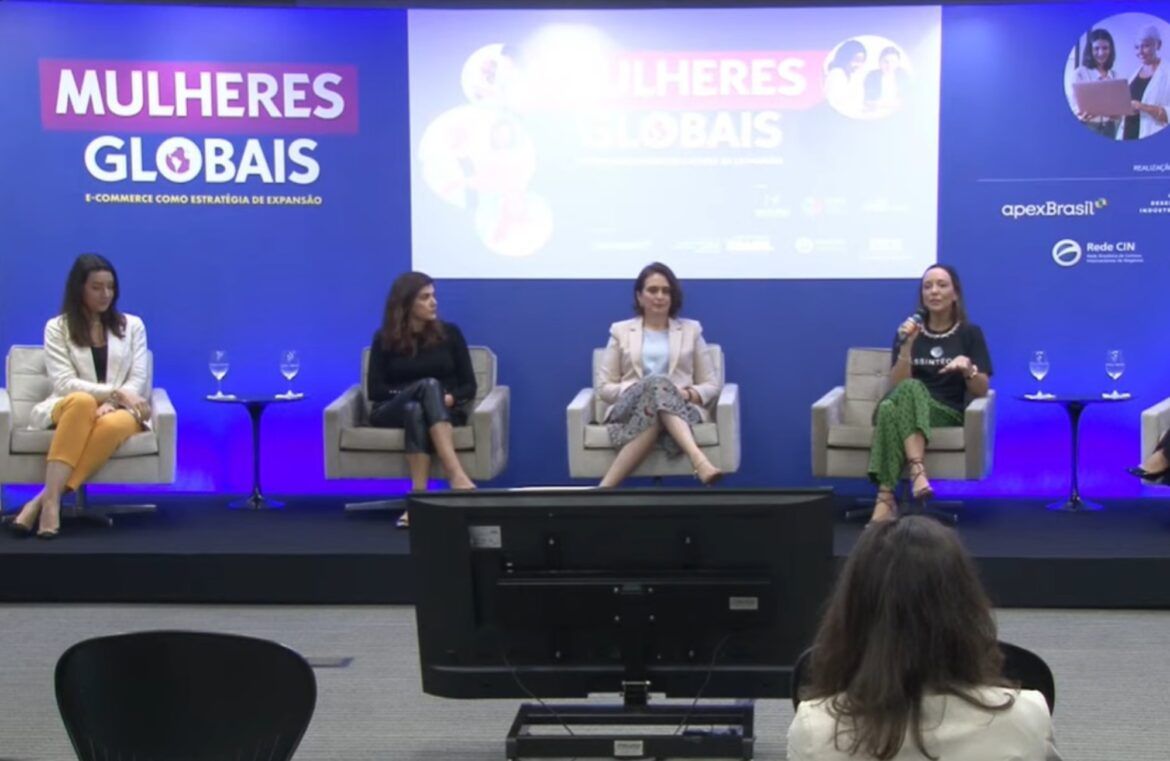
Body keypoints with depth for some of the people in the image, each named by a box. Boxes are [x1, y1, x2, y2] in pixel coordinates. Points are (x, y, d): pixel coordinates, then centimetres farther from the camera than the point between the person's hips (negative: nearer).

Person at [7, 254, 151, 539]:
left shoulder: (132, 325, 14)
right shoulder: (57, 327, 7)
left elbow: (138, 379, 6)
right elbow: (64, 383, -5)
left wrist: (113, 403, -16)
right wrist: (116, 392, -18)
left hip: (120, 410, 1)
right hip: (68, 409, -1)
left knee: (111, 425, -39)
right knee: (82, 402, -41)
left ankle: (41, 500, -41)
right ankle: (51, 501, -46)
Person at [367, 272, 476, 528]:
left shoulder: (449, 333, 8)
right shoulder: (384, 339, 6)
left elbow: (469, 386, 6)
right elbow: (374, 390, -2)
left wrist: (450, 398, -17)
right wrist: (420, 392, -15)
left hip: (444, 411, 1)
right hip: (393, 411, -1)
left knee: (416, 410, -36)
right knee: (429, 384, -34)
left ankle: (419, 496, -51)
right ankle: (457, 477, -50)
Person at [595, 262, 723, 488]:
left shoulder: (691, 330, 18)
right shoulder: (621, 331, 16)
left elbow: (712, 385, 14)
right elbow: (603, 387, 11)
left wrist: (690, 394, -10)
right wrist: (636, 390, -9)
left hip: (682, 410, 1)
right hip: (630, 410, 0)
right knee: (656, 383, -39)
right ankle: (698, 460, -57)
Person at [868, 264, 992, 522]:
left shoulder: (970, 333, 9)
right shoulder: (908, 332, 12)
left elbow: (982, 390, 3)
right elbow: (897, 386, 1)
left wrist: (968, 368, -18)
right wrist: (907, 346, -12)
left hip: (947, 415, -1)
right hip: (908, 413, 2)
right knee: (893, 404, -37)